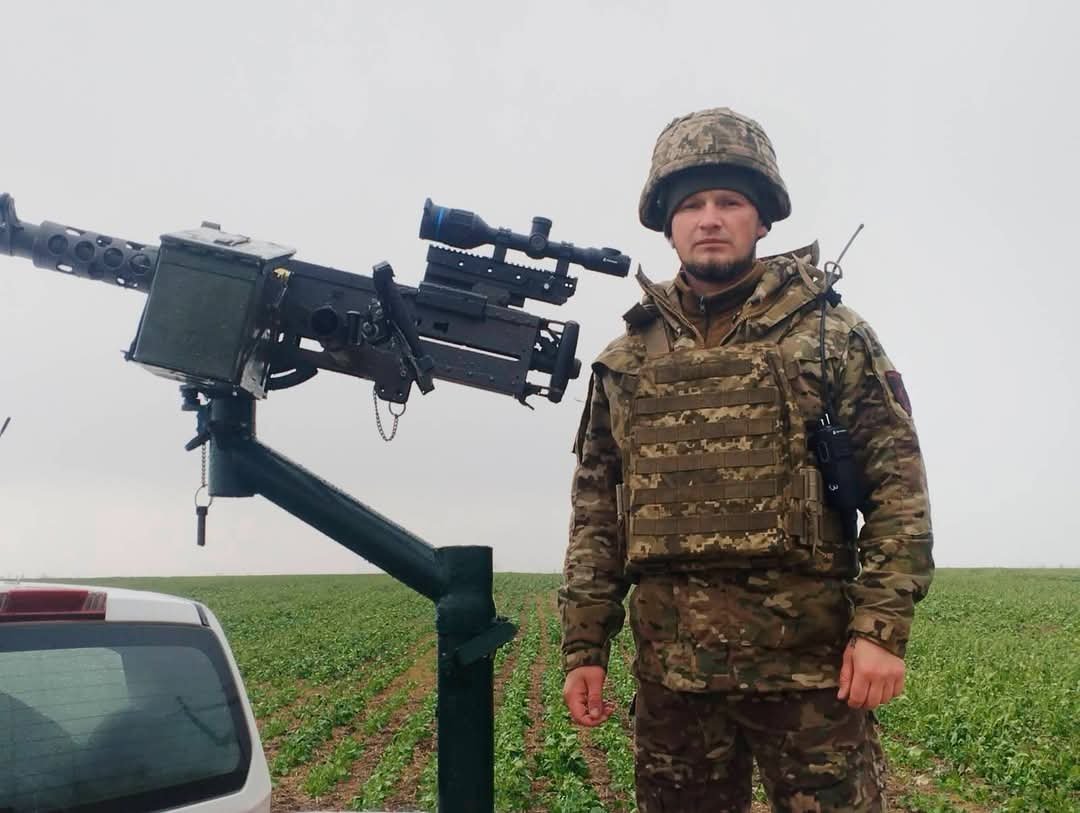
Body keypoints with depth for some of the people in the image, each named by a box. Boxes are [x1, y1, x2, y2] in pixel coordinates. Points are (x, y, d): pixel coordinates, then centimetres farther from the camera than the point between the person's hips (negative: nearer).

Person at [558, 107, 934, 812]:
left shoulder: (834, 336, 2)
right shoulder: (625, 361, 9)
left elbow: (899, 487, -1)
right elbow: (595, 513, 11)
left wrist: (885, 628, -10)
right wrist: (584, 646, 7)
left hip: (812, 661, -2)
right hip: (671, 670, 3)